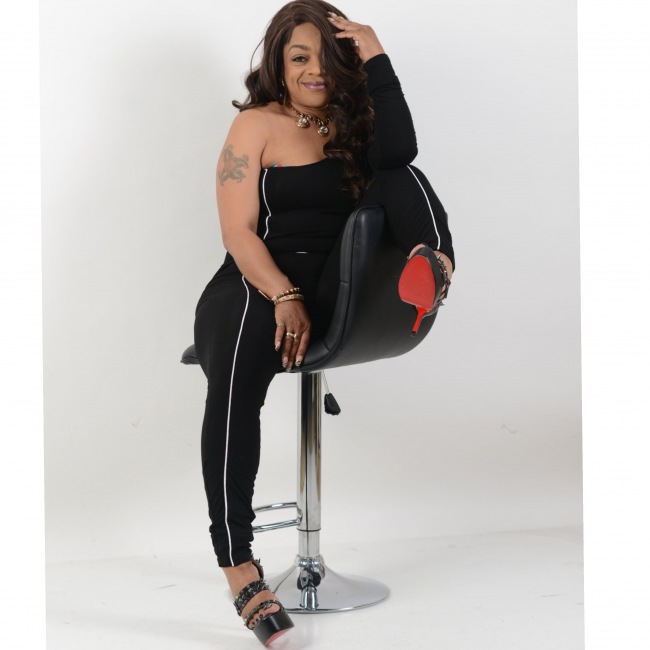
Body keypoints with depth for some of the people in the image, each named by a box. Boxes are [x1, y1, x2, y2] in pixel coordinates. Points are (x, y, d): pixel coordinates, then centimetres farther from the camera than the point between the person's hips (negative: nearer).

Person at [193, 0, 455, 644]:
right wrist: (285, 298, -20)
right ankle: (239, 565, -33)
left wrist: (374, 55, -5)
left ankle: (434, 263, -48)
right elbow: (238, 232, -4)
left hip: (332, 292, 3)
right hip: (257, 286, -3)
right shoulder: (257, 125, 7)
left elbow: (398, 152, -8)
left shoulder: (351, 125, 18)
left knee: (400, 179, -13)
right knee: (235, 374, -36)